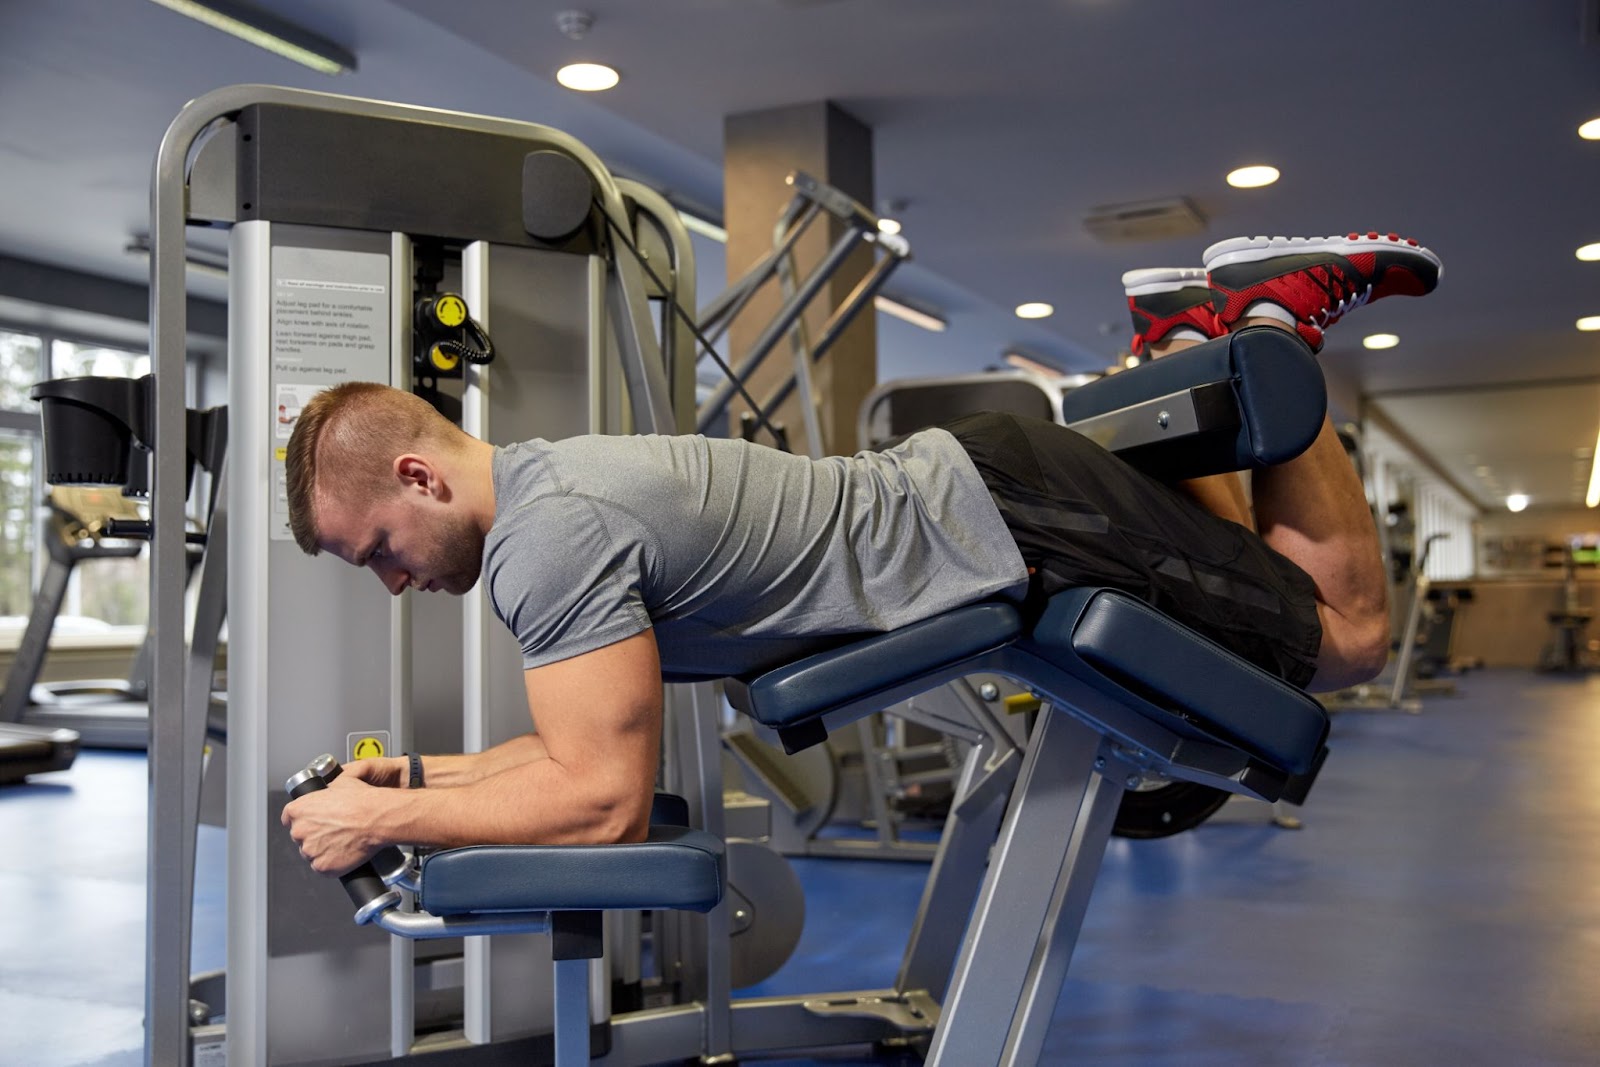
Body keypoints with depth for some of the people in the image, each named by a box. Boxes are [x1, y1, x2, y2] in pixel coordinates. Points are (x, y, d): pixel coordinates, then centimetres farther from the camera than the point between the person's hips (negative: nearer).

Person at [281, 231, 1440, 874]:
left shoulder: (548, 535, -25)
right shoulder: (546, 491, 5)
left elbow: (604, 798, -27)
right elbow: (595, 740, 14)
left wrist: (381, 820, -17)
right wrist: (425, 771, 3)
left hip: (1013, 528, -8)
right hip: (961, 491, 8)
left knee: (1346, 633, 8)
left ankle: (1274, 314, 12)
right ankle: (1191, 347, 26)